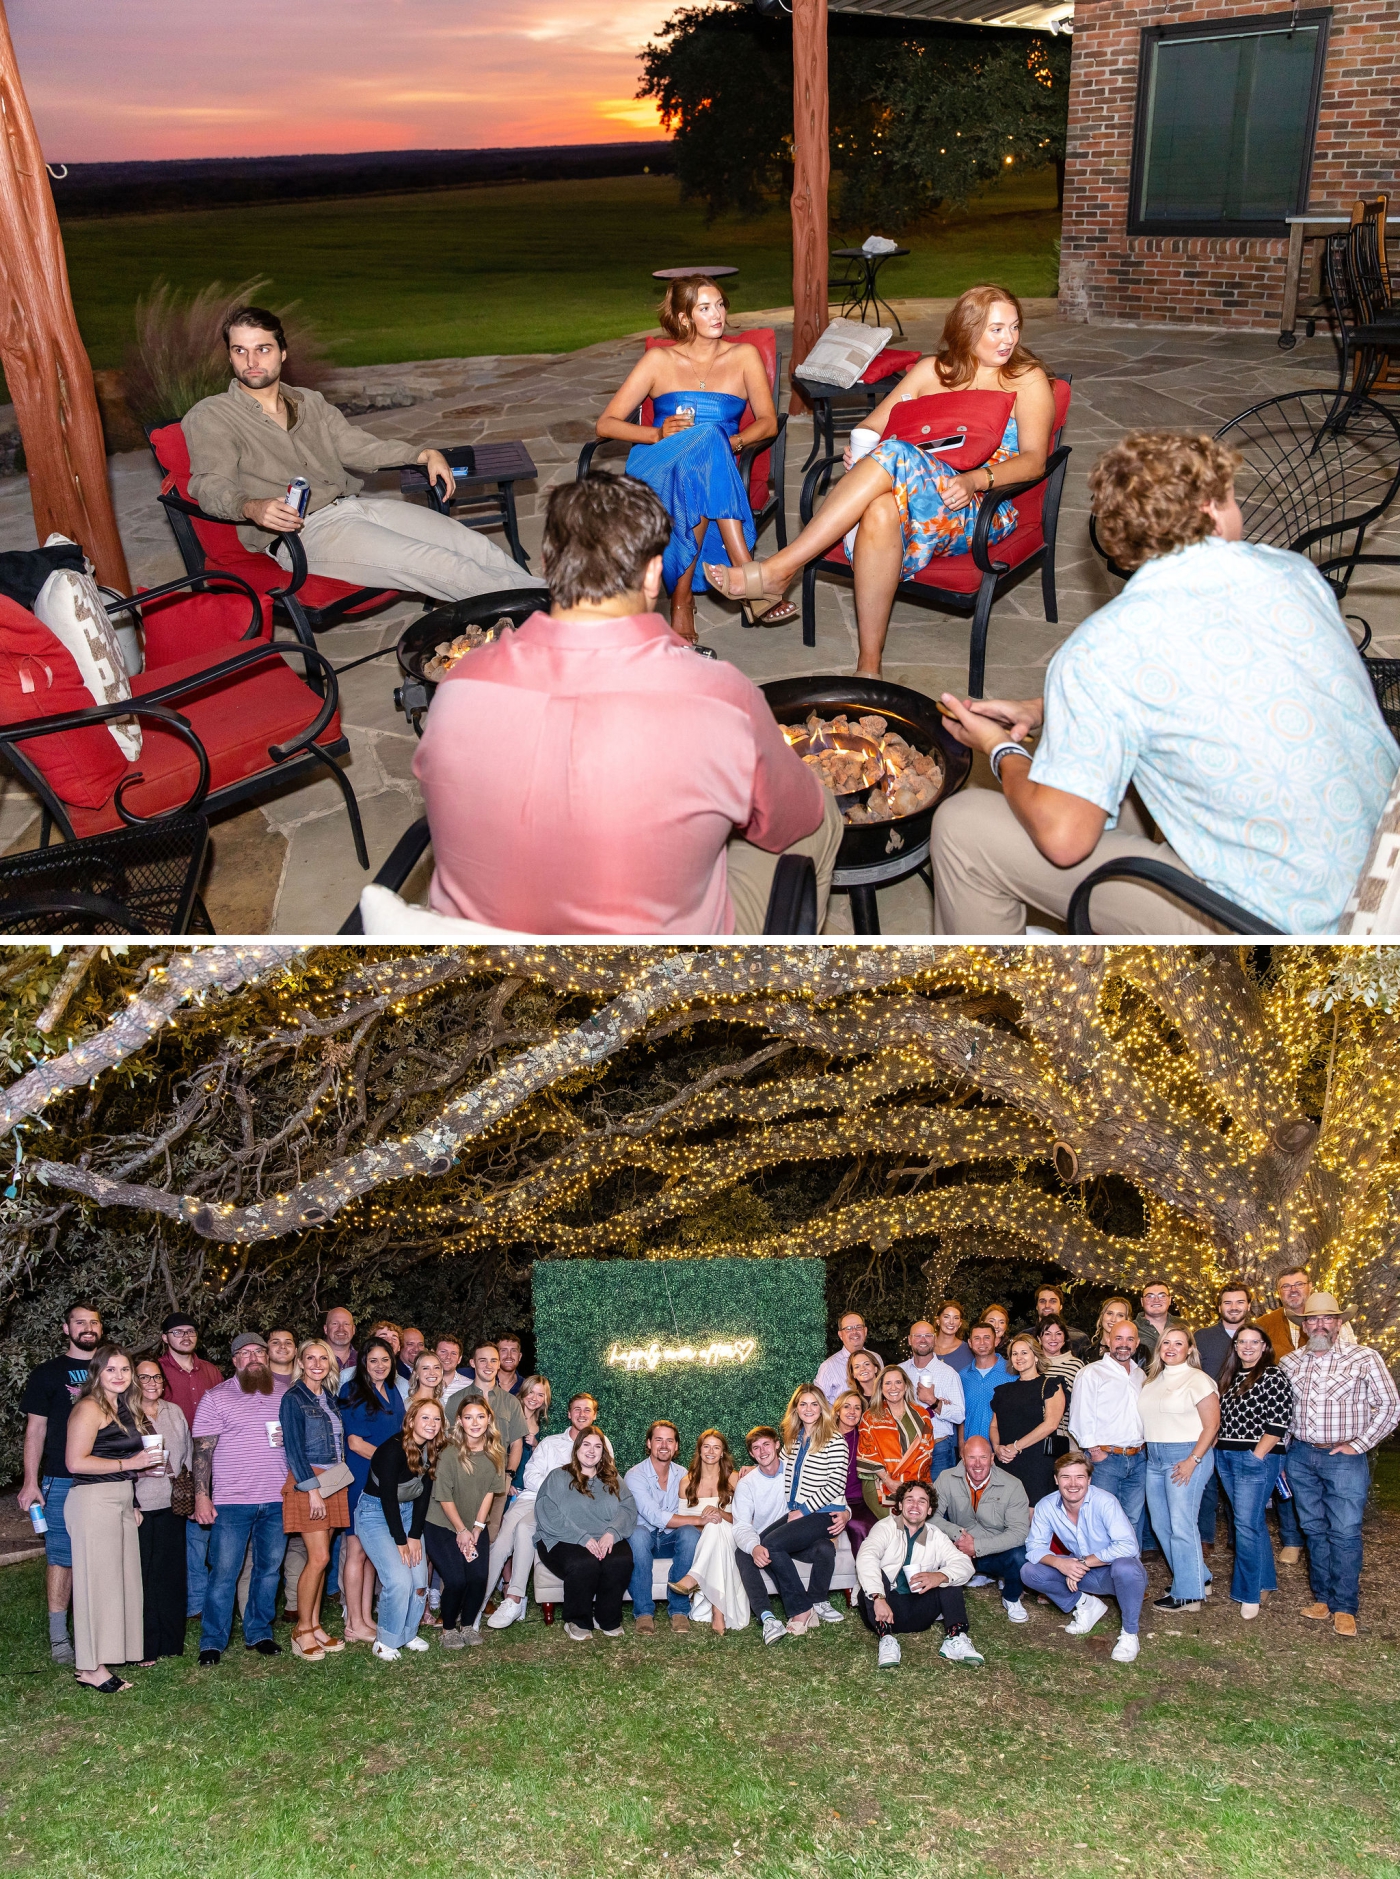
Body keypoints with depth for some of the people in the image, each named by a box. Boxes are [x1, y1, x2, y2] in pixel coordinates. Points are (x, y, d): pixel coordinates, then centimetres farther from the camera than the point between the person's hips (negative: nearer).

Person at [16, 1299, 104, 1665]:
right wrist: (31, 1481, -5)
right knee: (62, 1556, -2)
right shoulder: (48, 1373, 5)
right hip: (63, 1481, -3)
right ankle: (59, 1637, 5)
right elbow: (35, 1429, 2)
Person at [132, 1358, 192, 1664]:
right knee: (142, 1576, -3)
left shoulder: (174, 1412, 13)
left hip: (171, 1505, 5)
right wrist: (138, 1466, -18)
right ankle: (144, 1648, 7)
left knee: (172, 1574, 8)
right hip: (137, 1506, -5)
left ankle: (171, 1644, 18)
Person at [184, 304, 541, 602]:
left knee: (473, 545, -9)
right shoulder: (210, 417, 2)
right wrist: (252, 507, -34)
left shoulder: (309, 402, 22)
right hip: (302, 532, -7)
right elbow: (210, 485, -11)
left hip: (357, 505, 7)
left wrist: (425, 455, 9)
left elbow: (358, 447, 24)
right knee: (433, 563, -23)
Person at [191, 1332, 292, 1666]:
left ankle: (259, 1633, 23)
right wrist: (201, 1495, -10)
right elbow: (202, 1449, -4)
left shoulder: (286, 1392, 9)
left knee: (269, 1569, 10)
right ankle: (212, 1642, 11)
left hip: (277, 1499, 3)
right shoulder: (216, 1397, -1)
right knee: (224, 1571, -1)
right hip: (232, 1500, -3)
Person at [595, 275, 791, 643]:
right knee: (705, 440, -36)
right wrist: (658, 434, -14)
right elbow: (606, 424, 4)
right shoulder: (660, 360, 11)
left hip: (718, 470, 1)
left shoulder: (744, 356, 14)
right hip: (658, 472, -1)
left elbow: (768, 422, 4)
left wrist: (732, 442, -17)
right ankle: (749, 577, -47)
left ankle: (682, 601, -39)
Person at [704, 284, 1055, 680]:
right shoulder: (931, 370, 20)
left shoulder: (1028, 379, 9)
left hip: (979, 512, -3)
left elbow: (1034, 460, -4)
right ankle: (869, 665, -38)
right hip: (918, 494, 3)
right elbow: (872, 427, 17)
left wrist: (975, 479, -24)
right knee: (880, 510, -38)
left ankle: (778, 569, -35)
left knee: (894, 456, -33)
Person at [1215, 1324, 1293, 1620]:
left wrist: (1257, 1456, -16)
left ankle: (1249, 1594, 0)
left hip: (1256, 1459, -7)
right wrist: (1219, 1450, 9)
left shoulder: (1274, 1376, -9)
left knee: (1247, 1524, -8)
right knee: (1253, 1521, 15)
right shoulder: (1231, 1376, 14)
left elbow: (1279, 1423, -14)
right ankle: (1265, 1581, 26)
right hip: (1226, 1458, 7)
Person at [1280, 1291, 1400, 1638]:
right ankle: (1322, 1597, 23)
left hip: (1343, 1458, -4)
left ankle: (1344, 1607, 8)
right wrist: (1283, 1444, 7)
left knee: (1344, 1533, -3)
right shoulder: (1289, 1362, 6)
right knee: (1314, 1530, 12)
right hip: (1301, 1456, 4)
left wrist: (1359, 1444, -7)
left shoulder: (1364, 1358, -6)